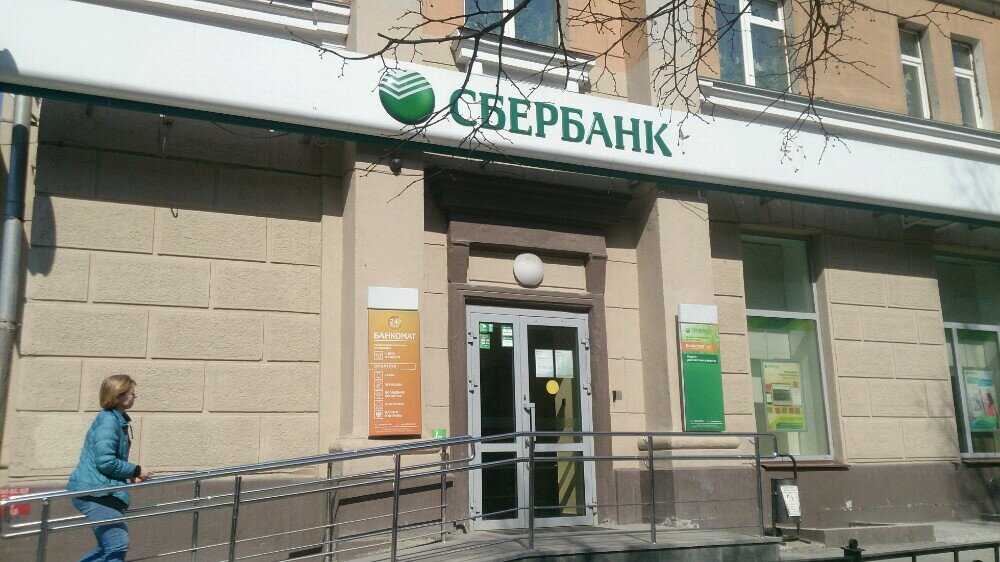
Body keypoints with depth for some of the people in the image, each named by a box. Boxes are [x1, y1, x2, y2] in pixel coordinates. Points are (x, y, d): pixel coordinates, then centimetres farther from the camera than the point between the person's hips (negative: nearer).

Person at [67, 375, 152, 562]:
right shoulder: (108, 421, -15)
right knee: (118, 546, -11)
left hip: (104, 492, 10)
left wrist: (130, 476, 11)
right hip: (95, 491, -10)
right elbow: (105, 461, -23)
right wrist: (136, 471, -12)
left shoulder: (118, 420, 16)